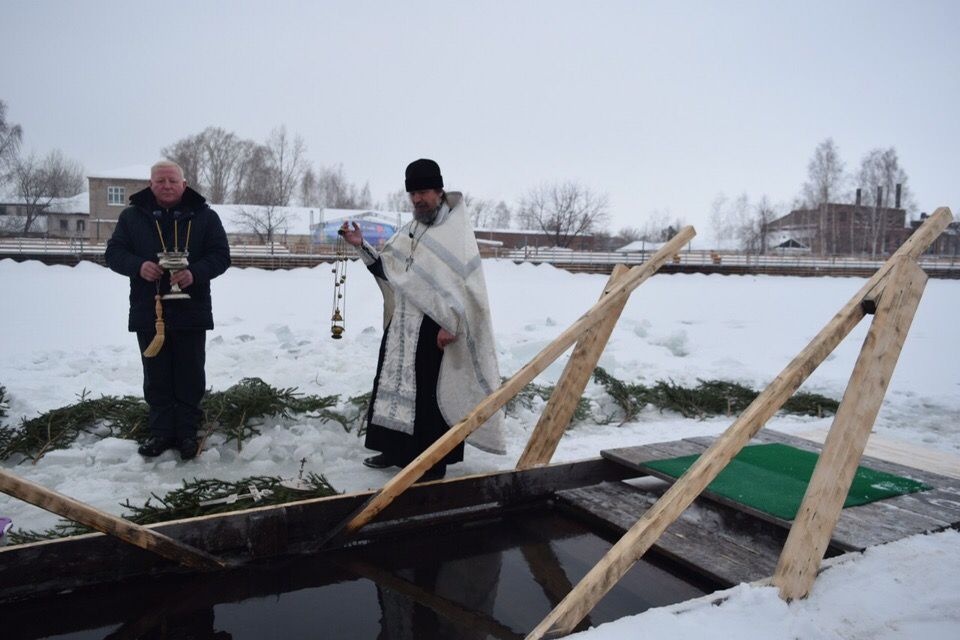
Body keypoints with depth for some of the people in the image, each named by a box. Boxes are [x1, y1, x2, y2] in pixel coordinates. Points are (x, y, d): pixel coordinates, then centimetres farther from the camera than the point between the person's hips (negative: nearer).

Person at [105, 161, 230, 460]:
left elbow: (221, 255, -3)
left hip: (190, 313, -1)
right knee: (156, 378, 10)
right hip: (148, 312, 2)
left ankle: (187, 432, 19)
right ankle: (161, 432, 23)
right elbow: (114, 253, 4)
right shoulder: (132, 215, 6)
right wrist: (138, 266, -17)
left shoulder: (204, 216, 1)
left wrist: (194, 273, -22)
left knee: (190, 376, 6)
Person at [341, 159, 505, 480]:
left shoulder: (456, 231, -9)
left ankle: (433, 462, 8)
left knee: (430, 393, -4)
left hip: (435, 328, -8)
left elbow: (466, 283, -15)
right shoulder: (408, 231, 13)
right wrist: (362, 245, 4)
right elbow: (386, 269, 18)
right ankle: (398, 450, 27)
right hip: (402, 324, 8)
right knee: (397, 384, 13)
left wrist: (449, 325, -20)